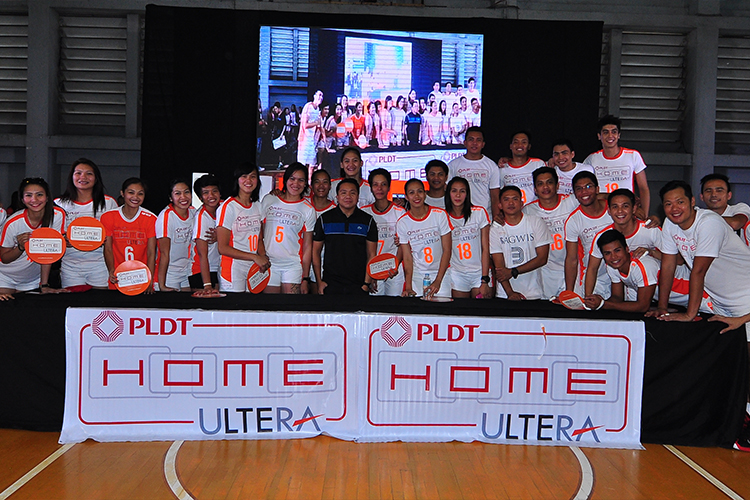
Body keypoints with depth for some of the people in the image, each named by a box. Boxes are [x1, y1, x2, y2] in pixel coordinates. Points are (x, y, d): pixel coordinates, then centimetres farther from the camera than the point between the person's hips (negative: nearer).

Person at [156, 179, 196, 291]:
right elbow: (164, 252, -18)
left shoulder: (193, 212, 1)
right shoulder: (167, 215, -17)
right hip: (169, 274, -6)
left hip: (186, 273, 6)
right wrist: (161, 285, -20)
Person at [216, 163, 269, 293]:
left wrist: (263, 257, -5)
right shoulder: (228, 207, -10)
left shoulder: (257, 206, 10)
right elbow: (222, 248, -14)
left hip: (254, 269, 6)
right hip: (233, 271, -6)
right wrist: (255, 257, -17)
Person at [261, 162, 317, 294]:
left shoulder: (308, 210, 3)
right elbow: (259, 233, 11)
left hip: (293, 265, -1)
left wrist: (305, 279, 0)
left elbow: (307, 246, 2)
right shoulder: (269, 200, 6)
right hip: (269, 263, 1)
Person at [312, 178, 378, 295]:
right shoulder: (324, 219, 5)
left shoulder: (368, 221, 5)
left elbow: (371, 255, 6)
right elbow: (315, 251, 8)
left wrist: (367, 283, -2)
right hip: (330, 284, 0)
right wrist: (319, 282, 2)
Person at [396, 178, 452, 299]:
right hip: (415, 274, 1)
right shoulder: (402, 223, -3)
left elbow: (447, 250, -6)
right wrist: (408, 287, -15)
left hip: (440, 272, -1)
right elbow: (407, 257, -3)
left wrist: (438, 281, -15)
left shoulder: (440, 214, -6)